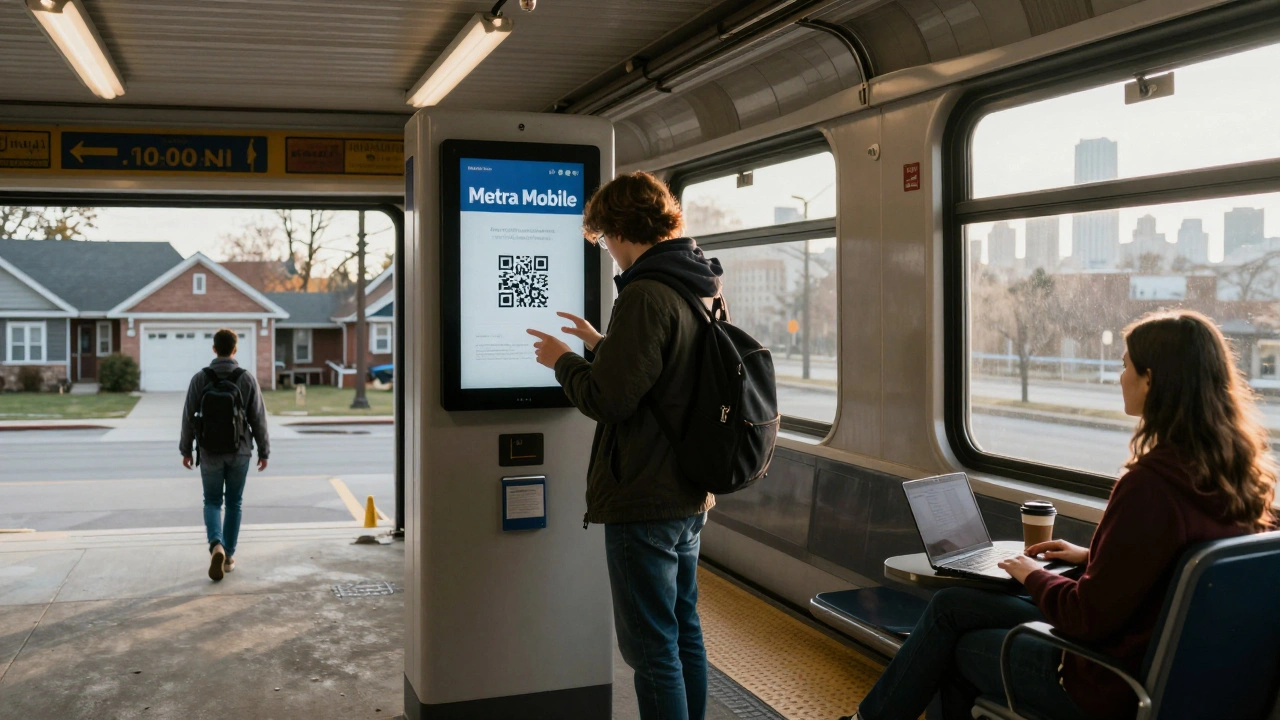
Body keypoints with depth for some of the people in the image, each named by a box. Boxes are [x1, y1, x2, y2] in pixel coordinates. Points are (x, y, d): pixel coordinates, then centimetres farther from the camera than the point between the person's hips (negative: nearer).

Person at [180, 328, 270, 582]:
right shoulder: (247, 379, -7)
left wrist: (186, 449, 9)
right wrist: (264, 451, 5)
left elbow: (189, 417, -3)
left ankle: (217, 546, -13)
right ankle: (229, 556, 19)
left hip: (210, 452, 0)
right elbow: (258, 419, -5)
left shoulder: (200, 379, -7)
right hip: (239, 452, 0)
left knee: (212, 502, 12)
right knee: (234, 503, 15)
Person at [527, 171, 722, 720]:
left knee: (653, 648, 1)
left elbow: (607, 400, -22)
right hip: (691, 496, 10)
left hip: (643, 503, -9)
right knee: (685, 635, 19)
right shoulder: (704, 288, 10)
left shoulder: (646, 295, -20)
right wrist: (601, 343, 22)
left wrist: (562, 360, -4)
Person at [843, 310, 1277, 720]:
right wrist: (1091, 557, 13)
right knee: (953, 604, 16)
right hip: (1161, 661, 8)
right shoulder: (1240, 473, -1)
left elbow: (1089, 617, -23)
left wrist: (1033, 577, -6)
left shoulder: (1150, 485, -28)